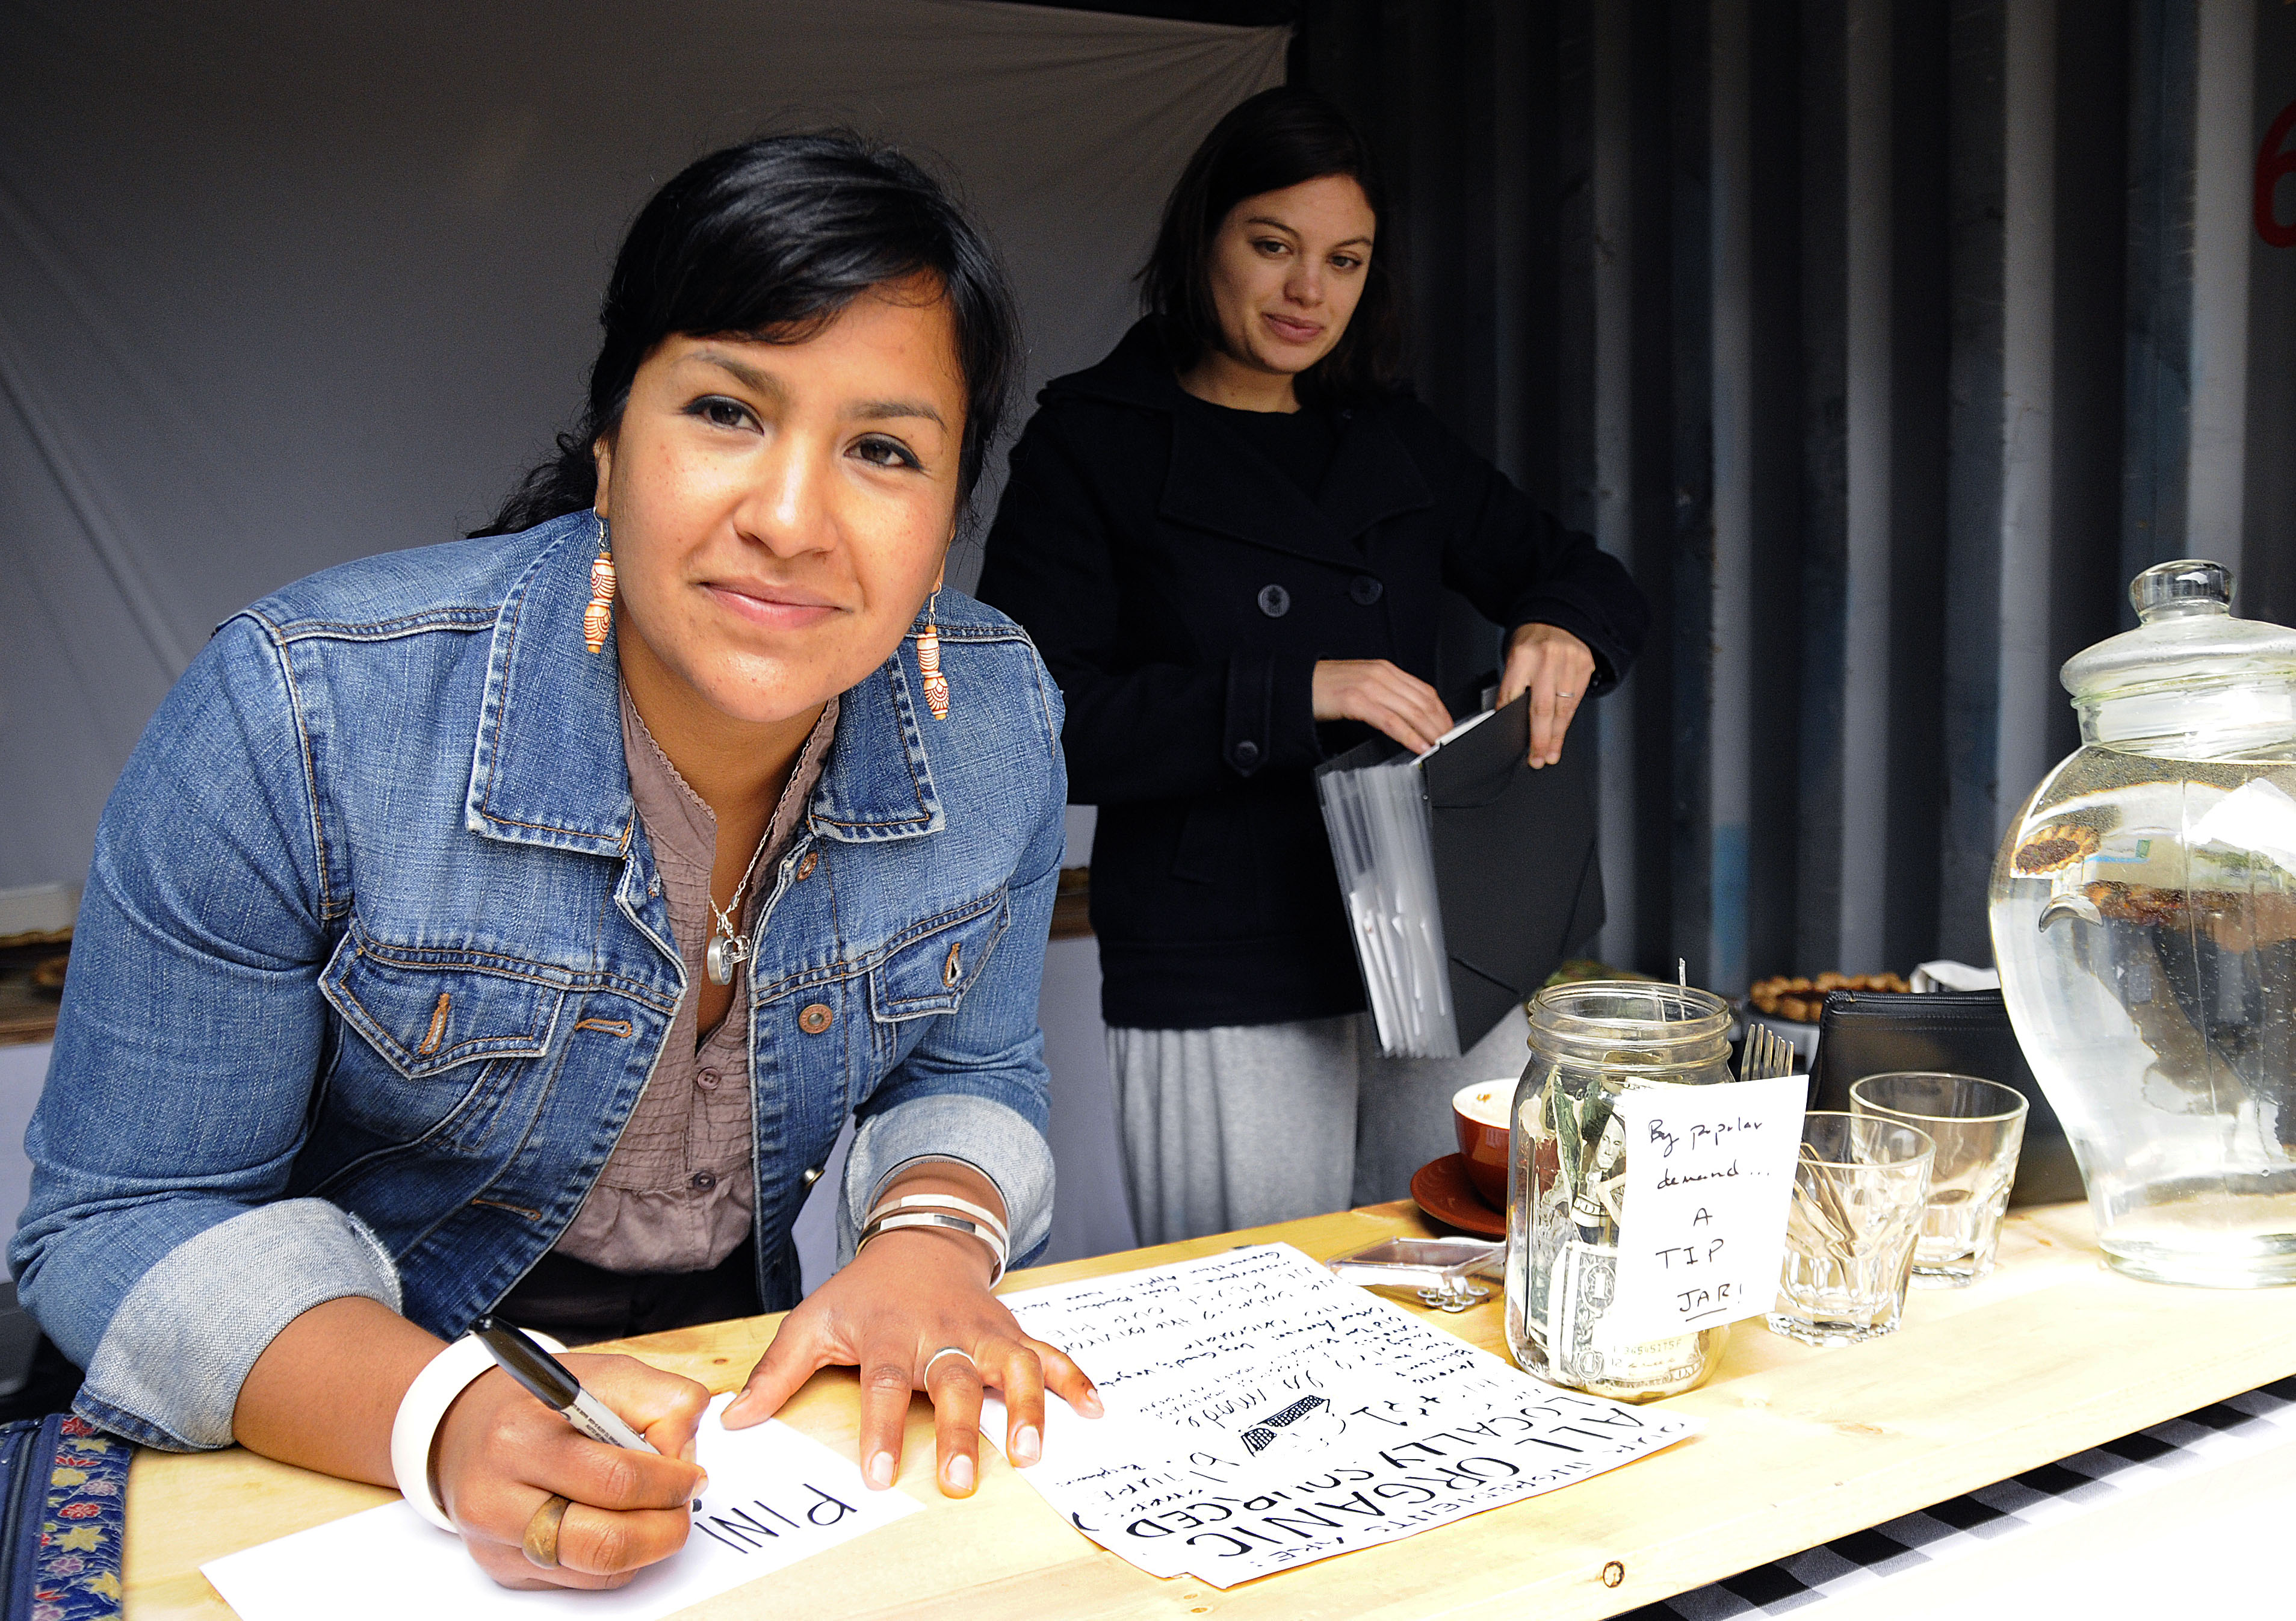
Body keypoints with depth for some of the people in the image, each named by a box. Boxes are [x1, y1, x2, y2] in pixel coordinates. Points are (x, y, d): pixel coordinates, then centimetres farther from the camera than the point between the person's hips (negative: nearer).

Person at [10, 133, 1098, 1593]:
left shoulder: (997, 719, -12)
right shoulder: (302, 719, -23)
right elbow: (126, 1226, -16)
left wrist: (931, 1236, -19)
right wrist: (444, 1419, -33)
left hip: (738, 1378, 3)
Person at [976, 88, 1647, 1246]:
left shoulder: (1392, 441, 14)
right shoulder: (1091, 445, 0)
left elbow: (1590, 582, 20)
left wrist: (1565, 635, -5)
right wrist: (1289, 697, -20)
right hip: (1225, 999, -4)